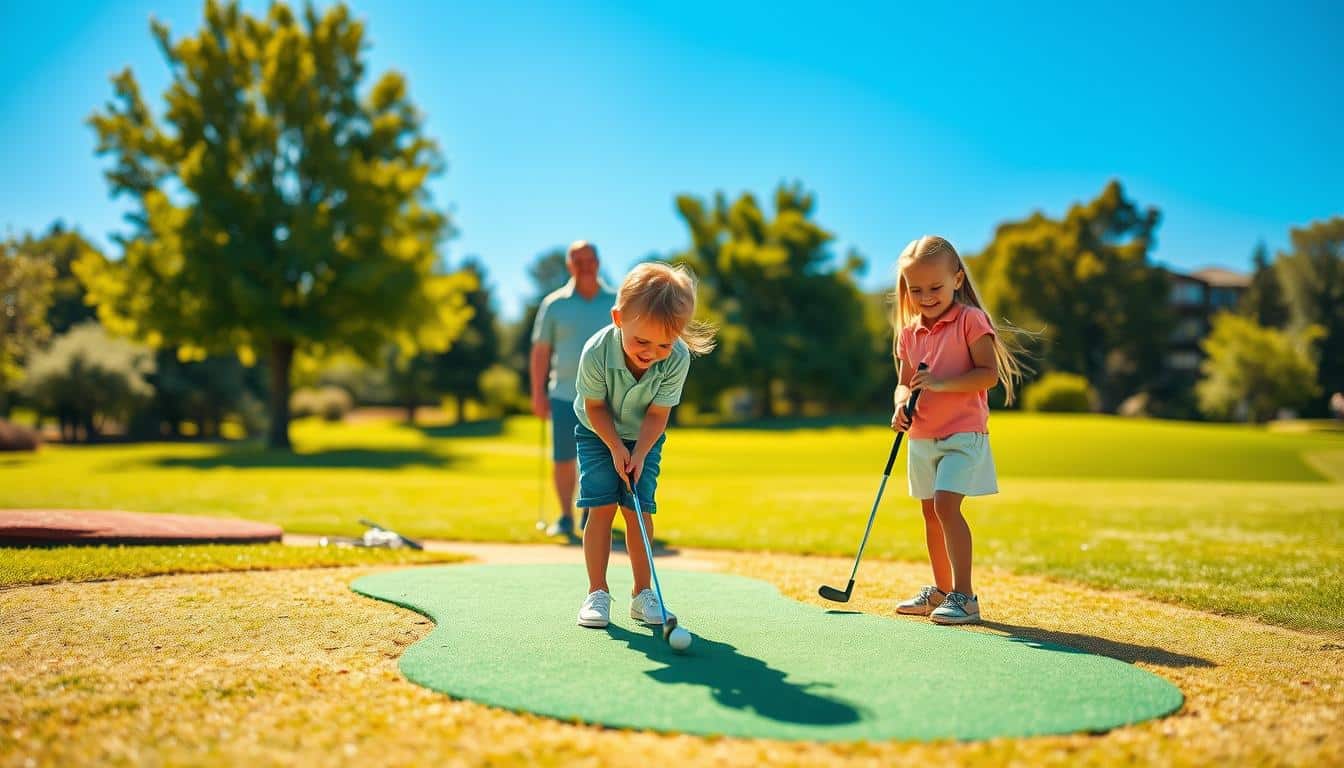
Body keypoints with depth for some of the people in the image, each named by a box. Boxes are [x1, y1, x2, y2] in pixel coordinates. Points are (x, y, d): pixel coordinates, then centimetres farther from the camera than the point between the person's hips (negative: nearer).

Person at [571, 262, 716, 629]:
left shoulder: (678, 359, -29)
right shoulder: (596, 353, -33)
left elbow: (657, 414, -17)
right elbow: (595, 407, -17)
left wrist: (638, 454, -25)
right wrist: (615, 448, -21)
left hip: (643, 438, 1)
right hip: (598, 434, -1)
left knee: (639, 509, -7)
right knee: (602, 507, -11)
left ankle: (642, 592, 5)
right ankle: (597, 592, -2)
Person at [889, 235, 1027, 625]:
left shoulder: (971, 319, -8)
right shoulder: (909, 332, 10)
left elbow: (990, 373, -15)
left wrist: (940, 383, -23)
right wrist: (902, 404, -9)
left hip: (962, 433, -7)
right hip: (922, 438, 7)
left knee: (945, 505, -19)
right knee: (930, 511, 12)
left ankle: (964, 596, -13)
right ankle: (941, 590, 26)